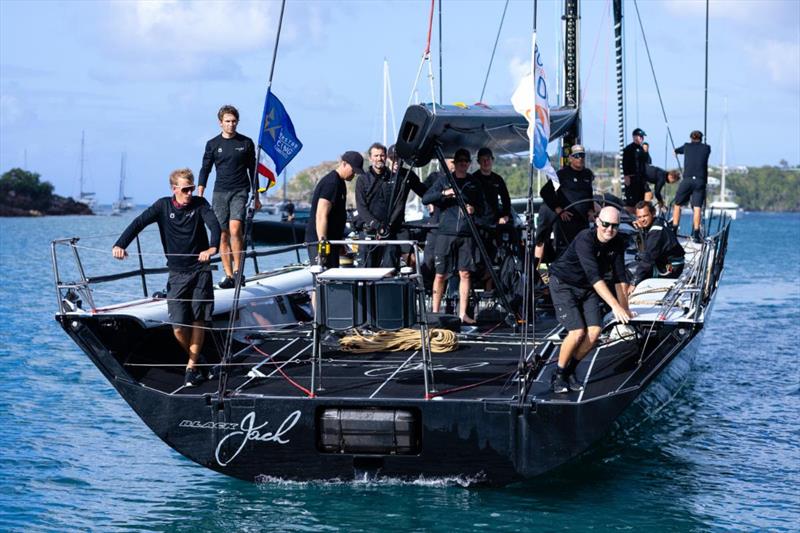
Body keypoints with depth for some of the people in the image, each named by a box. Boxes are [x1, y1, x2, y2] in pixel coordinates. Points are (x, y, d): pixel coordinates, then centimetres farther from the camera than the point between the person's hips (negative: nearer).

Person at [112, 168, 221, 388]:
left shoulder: (199, 204, -2)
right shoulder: (163, 206, 0)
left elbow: (214, 224, -18)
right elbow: (139, 223, -8)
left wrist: (212, 247, -39)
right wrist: (120, 245, -24)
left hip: (200, 270, 0)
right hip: (177, 274, 0)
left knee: (198, 320, -2)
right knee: (178, 326, -7)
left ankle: (192, 366, 10)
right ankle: (195, 359, 18)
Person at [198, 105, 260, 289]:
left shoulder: (246, 143, 7)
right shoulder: (213, 144, 8)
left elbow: (252, 170, 13)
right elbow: (205, 169, 9)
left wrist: (256, 196, 12)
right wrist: (199, 195, -1)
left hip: (240, 191, -2)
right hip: (219, 193, 2)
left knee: (235, 229, -20)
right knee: (223, 235, 0)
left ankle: (237, 270, -11)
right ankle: (228, 275, 5)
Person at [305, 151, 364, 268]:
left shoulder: (339, 182, 16)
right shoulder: (331, 183, -17)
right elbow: (321, 216, -24)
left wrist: (341, 242, 28)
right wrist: (322, 241, -29)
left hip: (331, 240, 10)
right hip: (318, 241, -10)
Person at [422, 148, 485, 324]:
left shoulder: (474, 183, 12)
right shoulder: (444, 180, 7)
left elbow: (482, 207, 18)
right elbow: (425, 199, 0)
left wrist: (474, 209, -4)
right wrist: (444, 193, -15)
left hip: (467, 235, 2)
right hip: (446, 233, -2)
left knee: (465, 273, 0)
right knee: (440, 274, 0)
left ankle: (462, 314, 7)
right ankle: (435, 312, 9)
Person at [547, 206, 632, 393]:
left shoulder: (618, 243, -9)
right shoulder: (585, 240, -30)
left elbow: (620, 277, -3)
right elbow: (594, 276, -38)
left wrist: (624, 307, -8)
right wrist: (615, 306, -43)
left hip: (587, 288, 6)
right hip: (563, 284, -6)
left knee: (595, 331, -10)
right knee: (577, 332, -19)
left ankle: (570, 371, 10)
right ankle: (559, 376, 2)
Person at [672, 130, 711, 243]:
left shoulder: (687, 146, 14)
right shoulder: (707, 148, 13)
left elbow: (676, 150, 35)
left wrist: (675, 151, 60)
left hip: (687, 179, 0)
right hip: (701, 181, 0)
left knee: (677, 205, 12)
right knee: (697, 208, -4)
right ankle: (696, 233, -14)